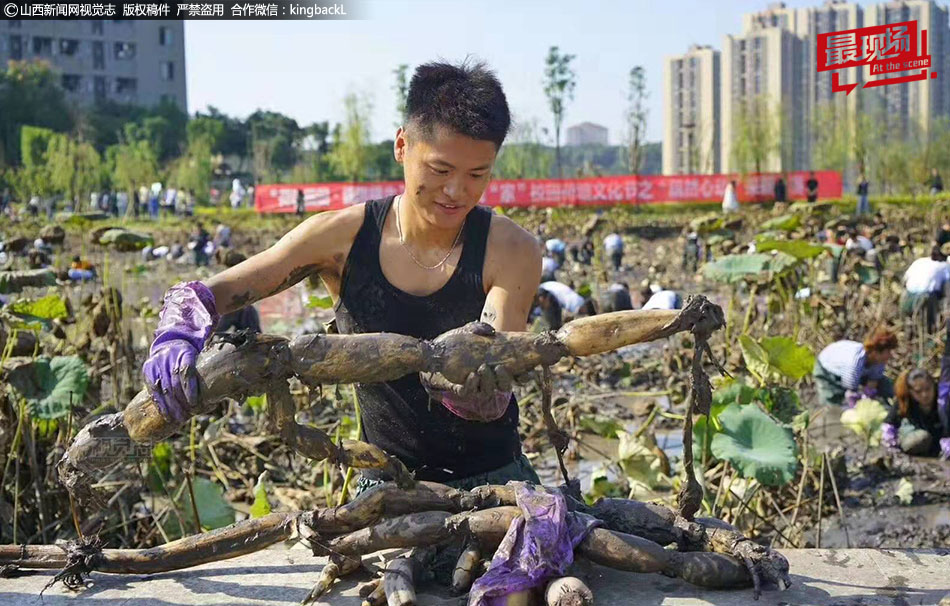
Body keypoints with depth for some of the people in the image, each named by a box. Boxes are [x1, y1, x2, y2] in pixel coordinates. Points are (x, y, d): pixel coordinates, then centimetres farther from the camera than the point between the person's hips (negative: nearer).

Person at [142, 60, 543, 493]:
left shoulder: (511, 250, -10)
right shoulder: (344, 237, -8)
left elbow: (493, 402, -20)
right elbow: (195, 296, -4)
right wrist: (175, 340, -26)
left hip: (493, 480, 0)